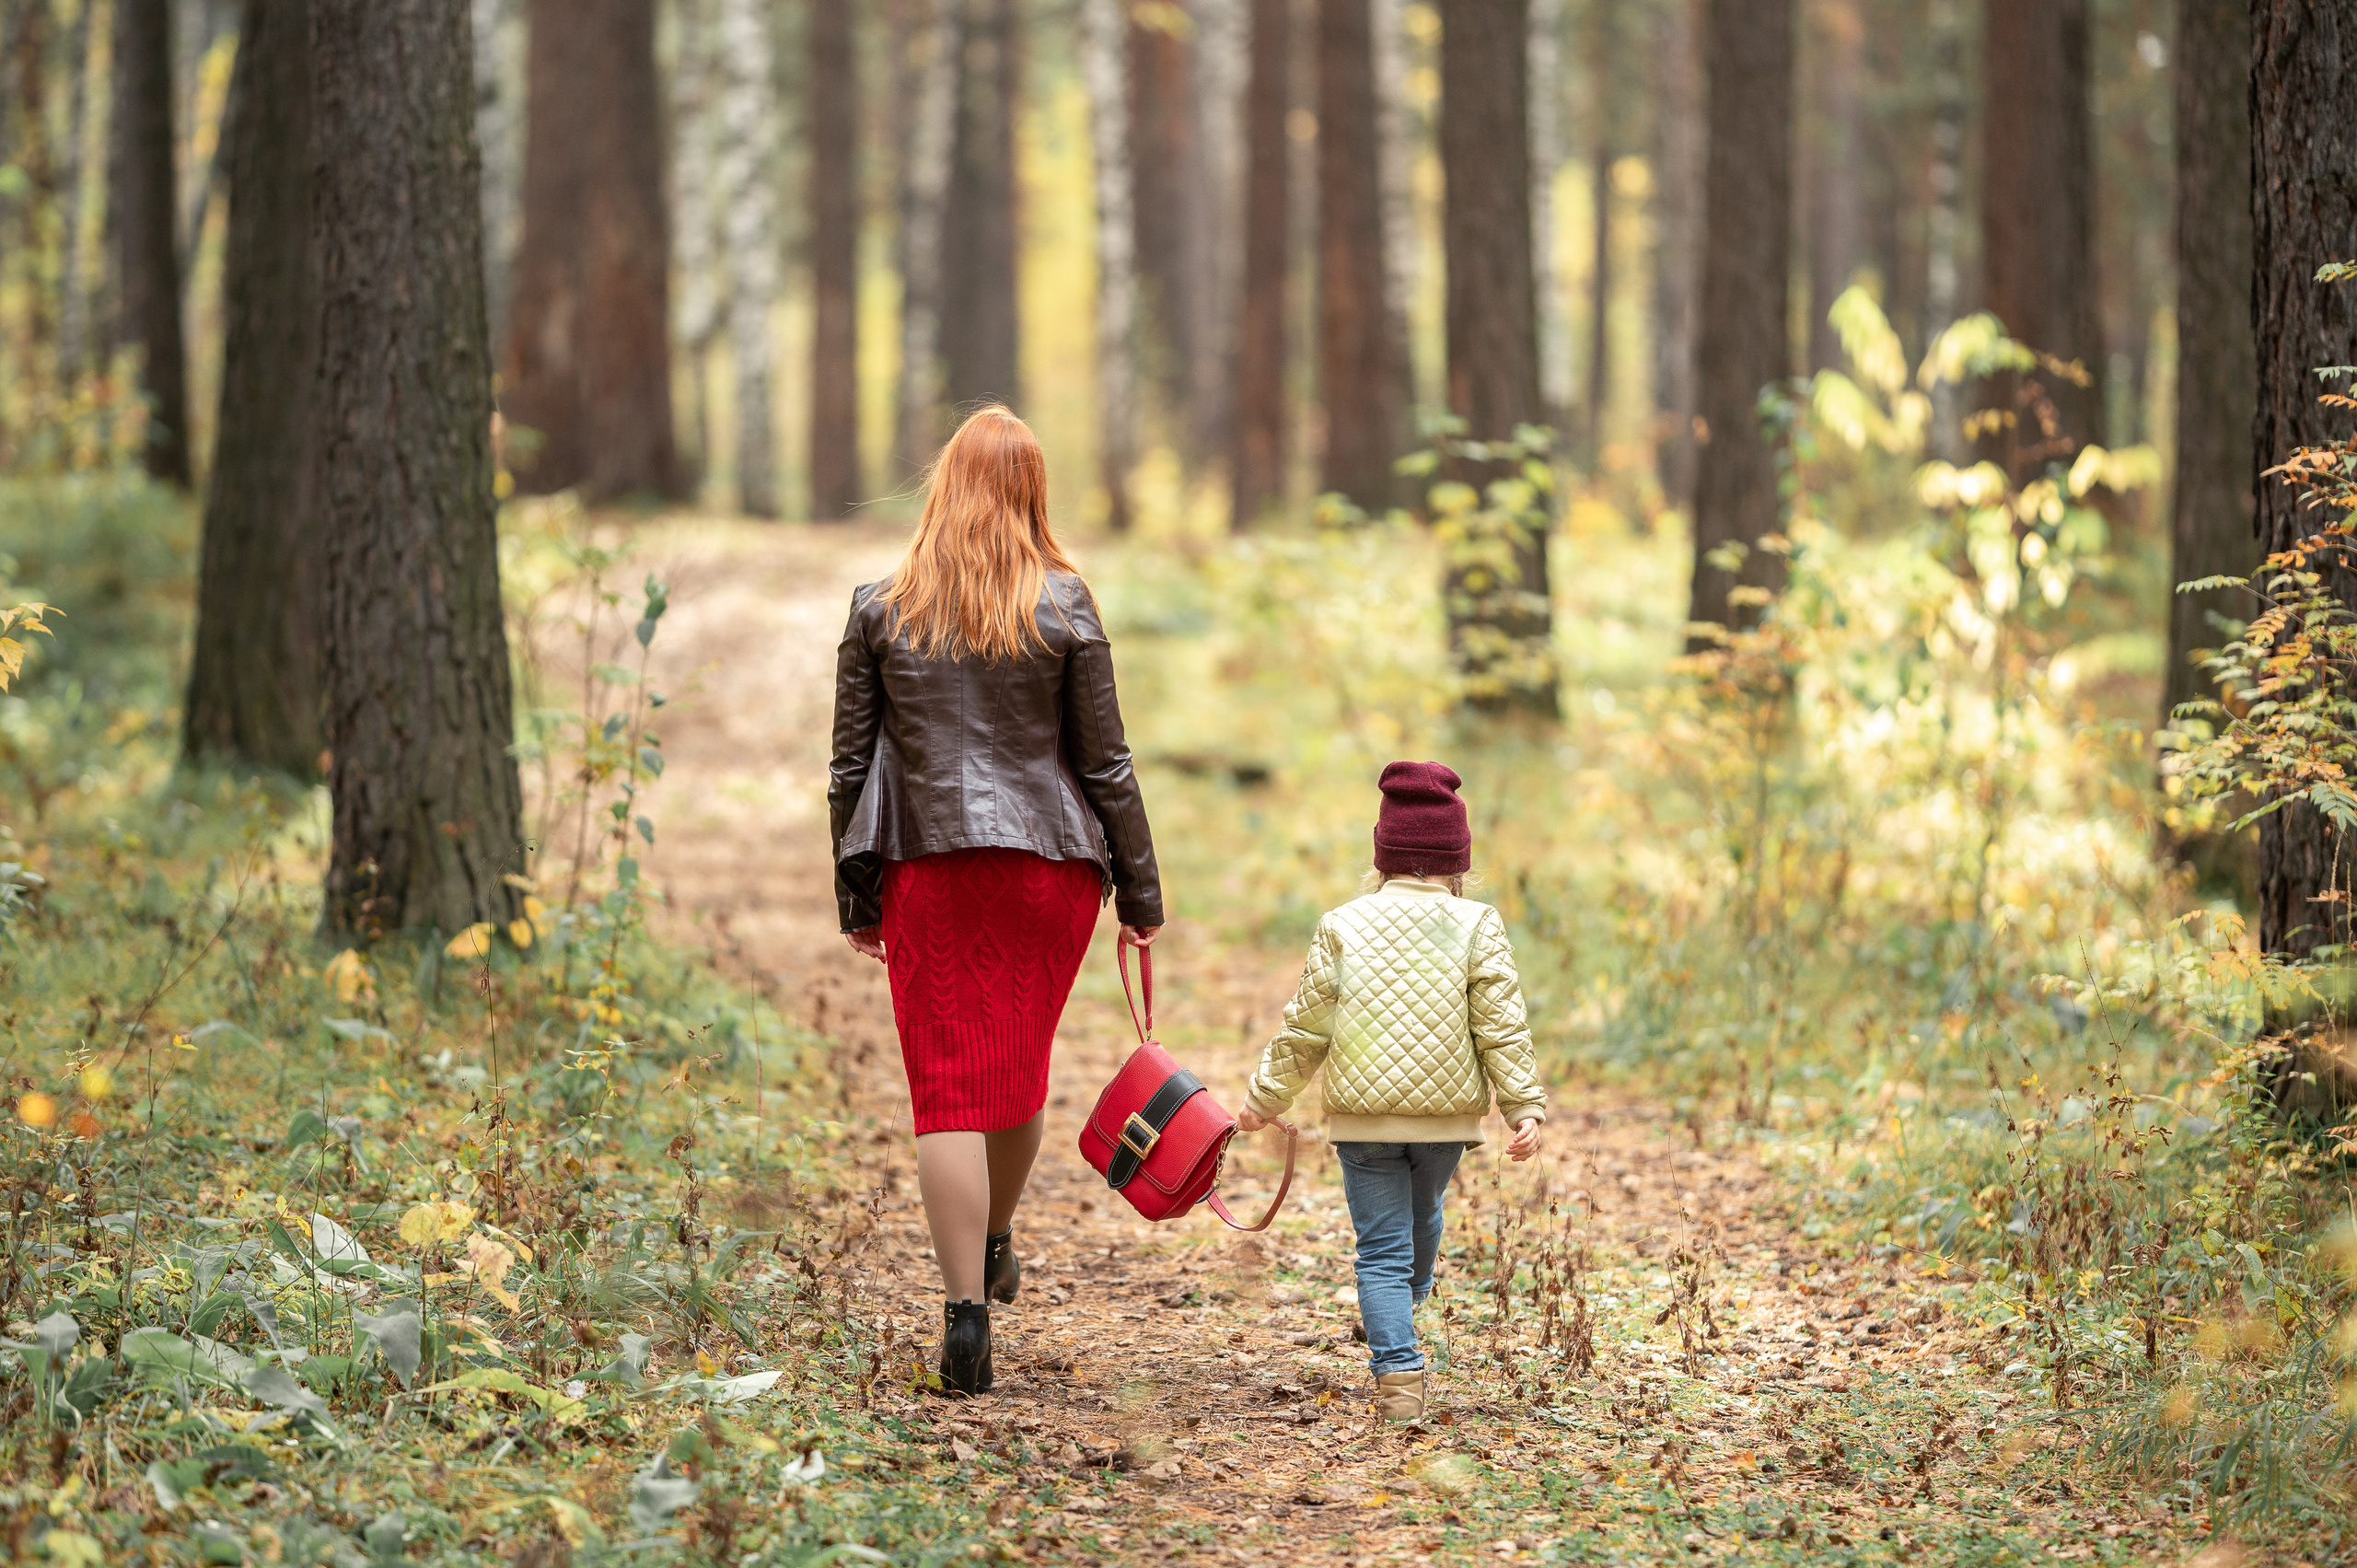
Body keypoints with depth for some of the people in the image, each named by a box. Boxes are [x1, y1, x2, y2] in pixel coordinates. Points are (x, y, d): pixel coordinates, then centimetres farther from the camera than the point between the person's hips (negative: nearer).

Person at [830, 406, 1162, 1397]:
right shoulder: (1064, 607, -1)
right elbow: (1104, 763, 1)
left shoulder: (880, 608, 1)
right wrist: (1140, 889, 8)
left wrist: (855, 898, 12)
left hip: (925, 868, 0)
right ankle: (995, 1245, 39)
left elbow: (851, 766, 4)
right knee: (1021, 1069, 19)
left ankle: (965, 1310, -8)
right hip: (1049, 866, 1)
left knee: (948, 1089, 0)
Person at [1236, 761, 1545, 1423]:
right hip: (1447, 1114, 1)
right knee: (1423, 1217, 26)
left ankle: (1397, 1373, -10)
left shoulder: (1342, 927, 0)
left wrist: (1265, 1099, 13)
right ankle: (1409, 1301, 50)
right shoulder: (1476, 927, -2)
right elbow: (1502, 1027, -5)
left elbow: (1305, 1029, 3)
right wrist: (1525, 1107, -1)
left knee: (1382, 1245, 2)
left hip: (1363, 1117, -1)